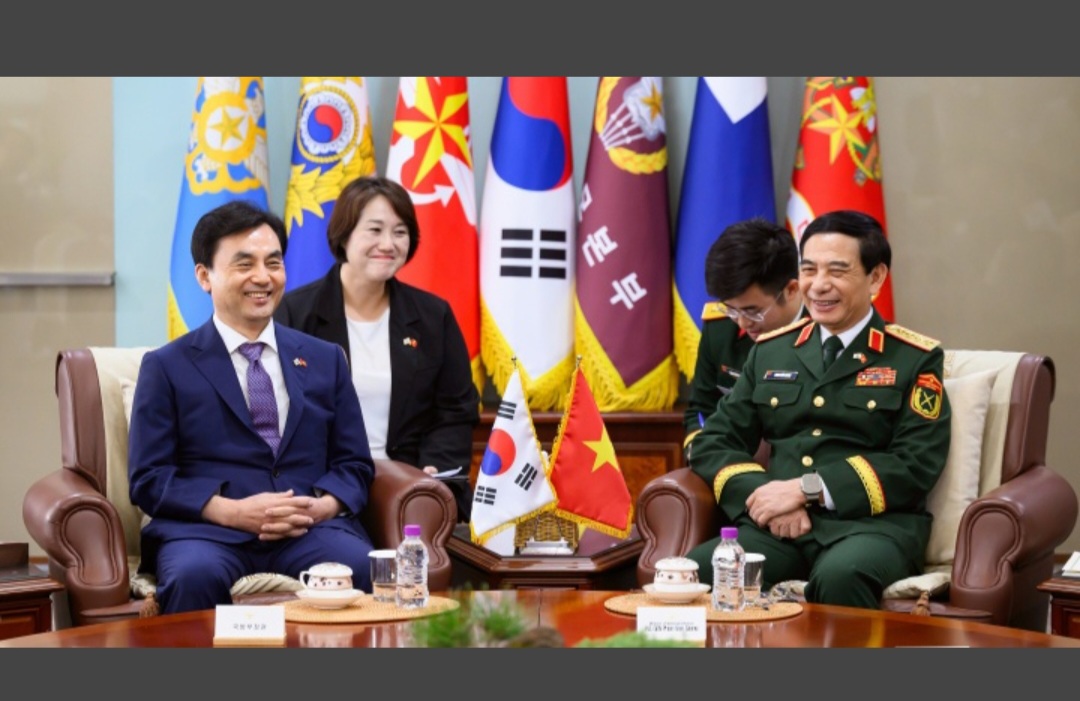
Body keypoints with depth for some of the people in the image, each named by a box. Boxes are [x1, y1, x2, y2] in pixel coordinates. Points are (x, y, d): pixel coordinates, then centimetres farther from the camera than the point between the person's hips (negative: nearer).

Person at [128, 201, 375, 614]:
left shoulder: (325, 360, 20)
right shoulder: (167, 367, 10)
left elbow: (355, 465, 16)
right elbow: (149, 479, 3)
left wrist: (321, 506, -8)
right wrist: (232, 511, -14)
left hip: (312, 530, 2)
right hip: (207, 531, -2)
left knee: (367, 570, -32)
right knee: (195, 575, -38)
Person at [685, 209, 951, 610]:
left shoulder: (916, 360, 9)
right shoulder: (770, 351, 20)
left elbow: (915, 464, -2)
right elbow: (714, 441, 16)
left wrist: (806, 489, -11)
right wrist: (766, 498, -5)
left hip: (871, 523, -3)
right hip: (778, 526, 3)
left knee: (839, 576, -39)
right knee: (699, 570, -29)